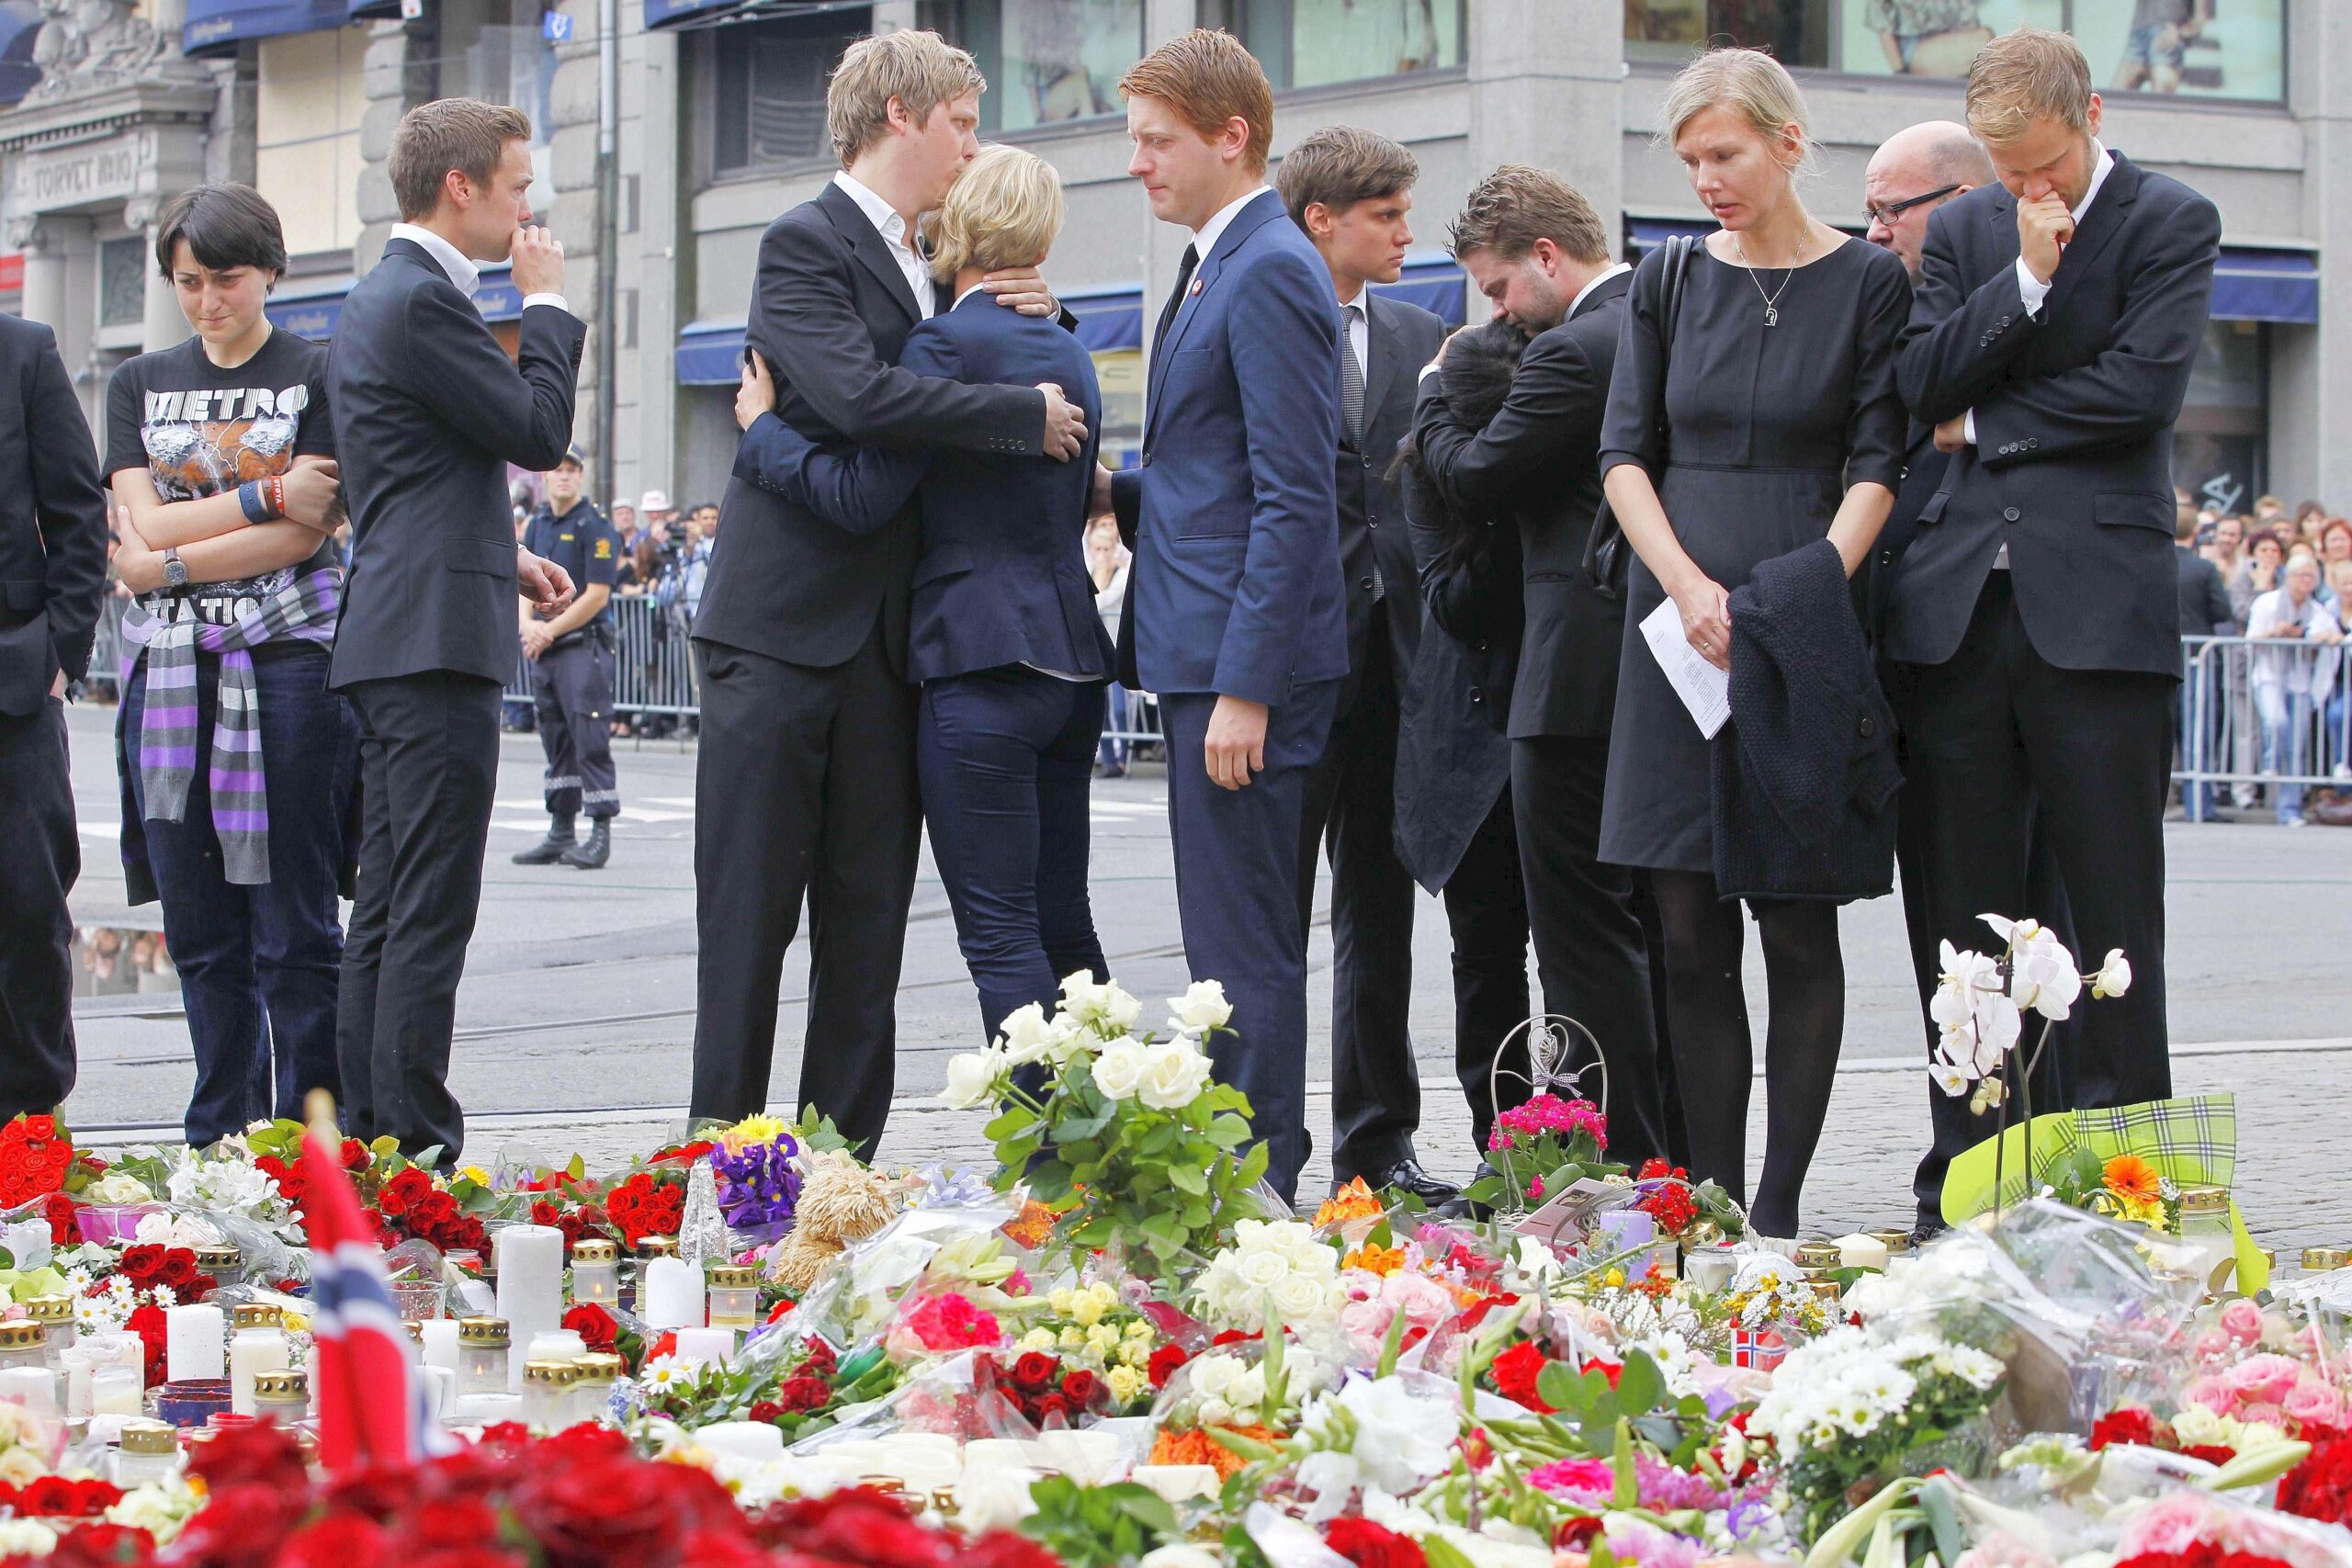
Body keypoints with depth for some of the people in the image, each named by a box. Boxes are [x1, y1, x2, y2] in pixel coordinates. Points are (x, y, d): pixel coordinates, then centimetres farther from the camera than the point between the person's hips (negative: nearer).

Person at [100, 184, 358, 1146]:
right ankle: (220, 1138, 12)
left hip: (287, 666, -4)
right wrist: (268, 496, -7)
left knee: (294, 926, -4)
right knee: (200, 929, 5)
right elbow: (144, 527, 2)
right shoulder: (141, 386, 15)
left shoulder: (317, 375, 3)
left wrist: (169, 562, -8)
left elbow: (306, 534, -7)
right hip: (172, 675, 4)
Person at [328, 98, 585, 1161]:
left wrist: (504, 558, 20)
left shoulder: (385, 296, 20)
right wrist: (547, 303, -2)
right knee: (430, 913, -10)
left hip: (394, 638, 11)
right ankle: (414, 1147, -9)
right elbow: (539, 432, -13)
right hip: (433, 637, -11)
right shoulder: (421, 300, -14)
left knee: (388, 906, 11)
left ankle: (370, 1142, 13)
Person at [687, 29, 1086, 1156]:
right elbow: (859, 395, -23)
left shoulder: (933, 266, 18)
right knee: (750, 913, -3)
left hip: (887, 639, 8)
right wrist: (1027, 418, -16)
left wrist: (1028, 313, 6)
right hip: (785, 629, -7)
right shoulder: (806, 245, -8)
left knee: (868, 921, 6)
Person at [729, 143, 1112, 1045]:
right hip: (1072, 658, 8)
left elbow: (862, 498, -15)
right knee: (1063, 926, 13)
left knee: (1000, 932, -5)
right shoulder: (1068, 352, 14)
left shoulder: (944, 344, -11)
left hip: (983, 664, -8)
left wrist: (759, 427, -1)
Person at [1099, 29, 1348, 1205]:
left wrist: (1245, 688, -22)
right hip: (1199, 656, 11)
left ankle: (1259, 1187, -3)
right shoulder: (1214, 269, 18)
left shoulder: (1271, 272, -14)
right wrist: (1119, 492, 8)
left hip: (1244, 661, -11)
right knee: (1227, 938, 14)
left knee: (1244, 944, -7)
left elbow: (1293, 499, -19)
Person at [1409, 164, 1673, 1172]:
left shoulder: (1574, 351, -18)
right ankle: (1679, 1150, 22)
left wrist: (1436, 390, 6)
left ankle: (1618, 1162, -2)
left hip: (1583, 674, -10)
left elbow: (1472, 478, -11)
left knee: (1584, 927, -4)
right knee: (1661, 925, 16)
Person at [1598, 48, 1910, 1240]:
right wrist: (1689, 586, -9)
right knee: (1690, 931, 2)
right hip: (1680, 624, 3)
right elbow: (1625, 451, 6)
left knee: (1797, 925, -3)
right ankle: (1708, 1199, 7)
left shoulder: (1868, 283, 0)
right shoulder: (1669, 281, 10)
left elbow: (1879, 468, -3)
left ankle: (1778, 1206, 1)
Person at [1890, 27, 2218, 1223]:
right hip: (1960, 604, 4)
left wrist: (1983, 425, -1)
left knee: (2112, 911, -1)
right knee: (1966, 913, 6)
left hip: (2097, 609, -4)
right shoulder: (1964, 231, 15)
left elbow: (2145, 387, -10)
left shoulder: (2172, 221, 2)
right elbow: (1921, 382, 4)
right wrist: (2027, 277, -7)